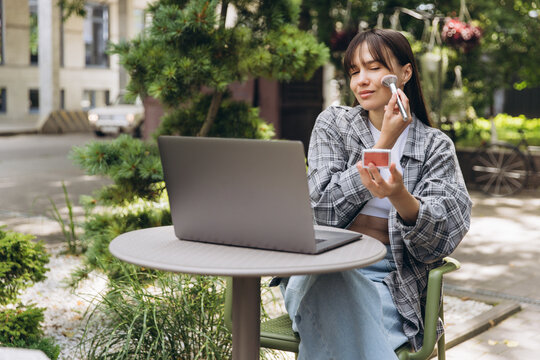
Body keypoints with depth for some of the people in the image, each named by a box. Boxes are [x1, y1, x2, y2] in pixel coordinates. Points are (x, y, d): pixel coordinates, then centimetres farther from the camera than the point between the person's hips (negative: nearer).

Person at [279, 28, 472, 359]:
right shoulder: (333, 123, 11)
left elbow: (443, 236, -5)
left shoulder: (436, 146, 9)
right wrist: (385, 142, -7)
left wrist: (399, 197, -28)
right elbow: (325, 208, -3)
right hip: (324, 266, 2)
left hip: (390, 280, -1)